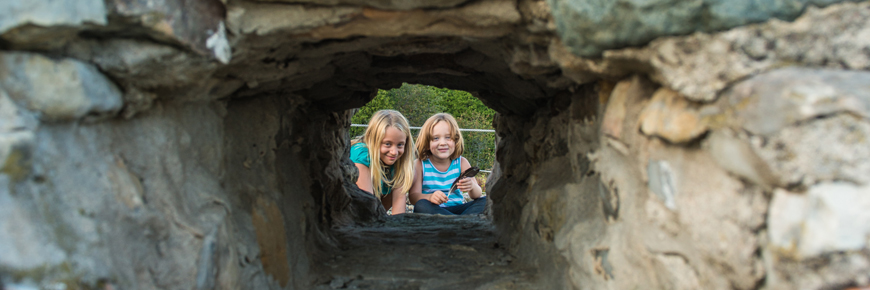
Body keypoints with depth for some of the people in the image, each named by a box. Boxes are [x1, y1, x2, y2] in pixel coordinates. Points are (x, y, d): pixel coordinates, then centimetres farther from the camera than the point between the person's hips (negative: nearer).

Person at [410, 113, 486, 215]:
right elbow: (413, 196, -11)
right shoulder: (420, 164, -2)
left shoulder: (461, 162, 3)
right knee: (421, 205, -34)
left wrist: (472, 187, -31)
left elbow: (477, 194, -4)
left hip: (457, 209, 2)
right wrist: (430, 197, -35)